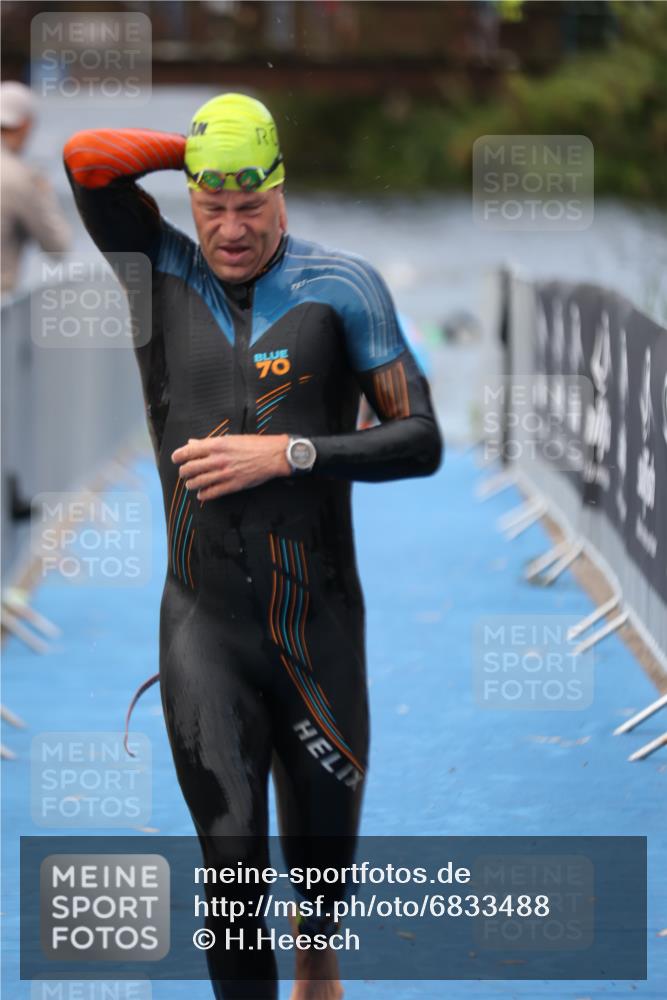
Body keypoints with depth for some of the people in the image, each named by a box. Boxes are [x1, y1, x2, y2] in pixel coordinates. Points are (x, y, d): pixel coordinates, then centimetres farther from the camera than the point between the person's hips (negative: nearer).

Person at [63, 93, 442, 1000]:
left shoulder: (341, 286, -1)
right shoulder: (160, 271, 3)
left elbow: (420, 442, -4)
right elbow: (88, 158, -12)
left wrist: (285, 454, -13)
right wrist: (202, 147, -1)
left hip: (320, 626, 0)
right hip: (204, 629, 0)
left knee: (323, 853, 13)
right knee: (233, 869, -9)